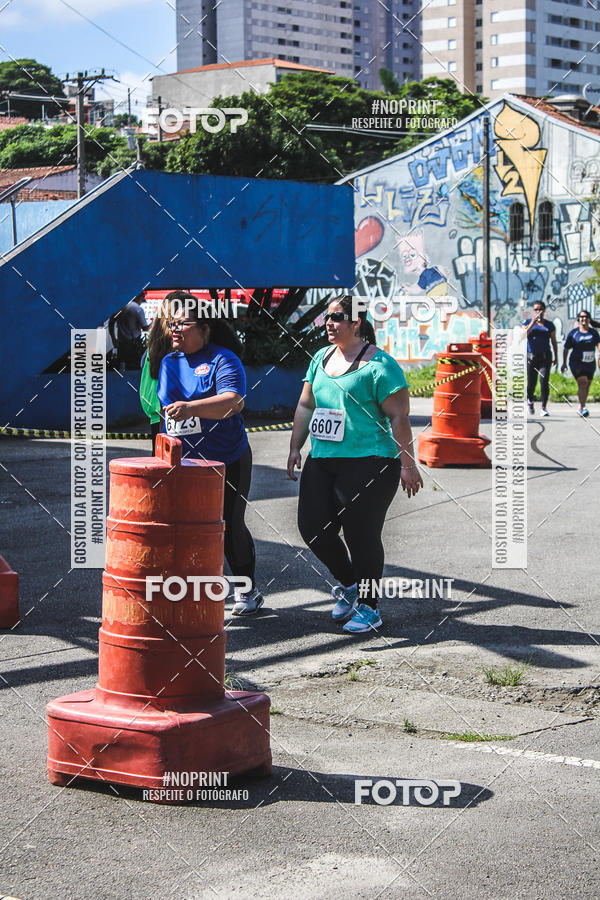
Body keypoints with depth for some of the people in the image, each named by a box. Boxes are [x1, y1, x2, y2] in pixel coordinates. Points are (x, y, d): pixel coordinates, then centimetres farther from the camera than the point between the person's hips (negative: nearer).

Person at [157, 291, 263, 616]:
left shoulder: (223, 360, -9)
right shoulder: (167, 363, 11)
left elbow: (234, 401, -26)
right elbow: (159, 408, 24)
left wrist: (191, 408, -39)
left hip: (227, 462, -5)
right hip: (179, 464, 5)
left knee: (229, 527, 3)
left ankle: (247, 590, 21)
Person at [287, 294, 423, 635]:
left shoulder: (379, 364, -9)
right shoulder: (321, 358, 14)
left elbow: (399, 417, -10)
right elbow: (306, 405, 22)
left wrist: (408, 464, -12)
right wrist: (295, 447, 16)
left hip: (368, 463, -7)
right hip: (322, 462, 7)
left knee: (362, 535, -2)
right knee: (313, 528, 6)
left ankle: (369, 606, 14)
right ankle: (348, 584, 30)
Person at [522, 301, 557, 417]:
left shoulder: (549, 324, 11)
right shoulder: (528, 322, 7)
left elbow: (553, 342, 16)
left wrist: (555, 357, 11)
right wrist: (533, 323, -15)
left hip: (545, 357, 1)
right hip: (531, 356, 0)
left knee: (544, 382, -12)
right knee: (531, 383, 2)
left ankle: (544, 407, -8)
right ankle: (530, 401, 32)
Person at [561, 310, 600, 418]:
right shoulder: (573, 332, 1)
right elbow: (566, 348, 7)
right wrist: (564, 363, 7)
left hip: (590, 364, 4)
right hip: (576, 363, -4)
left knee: (587, 385, 11)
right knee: (582, 382, -19)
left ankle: (581, 408, 27)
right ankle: (582, 408, -21)